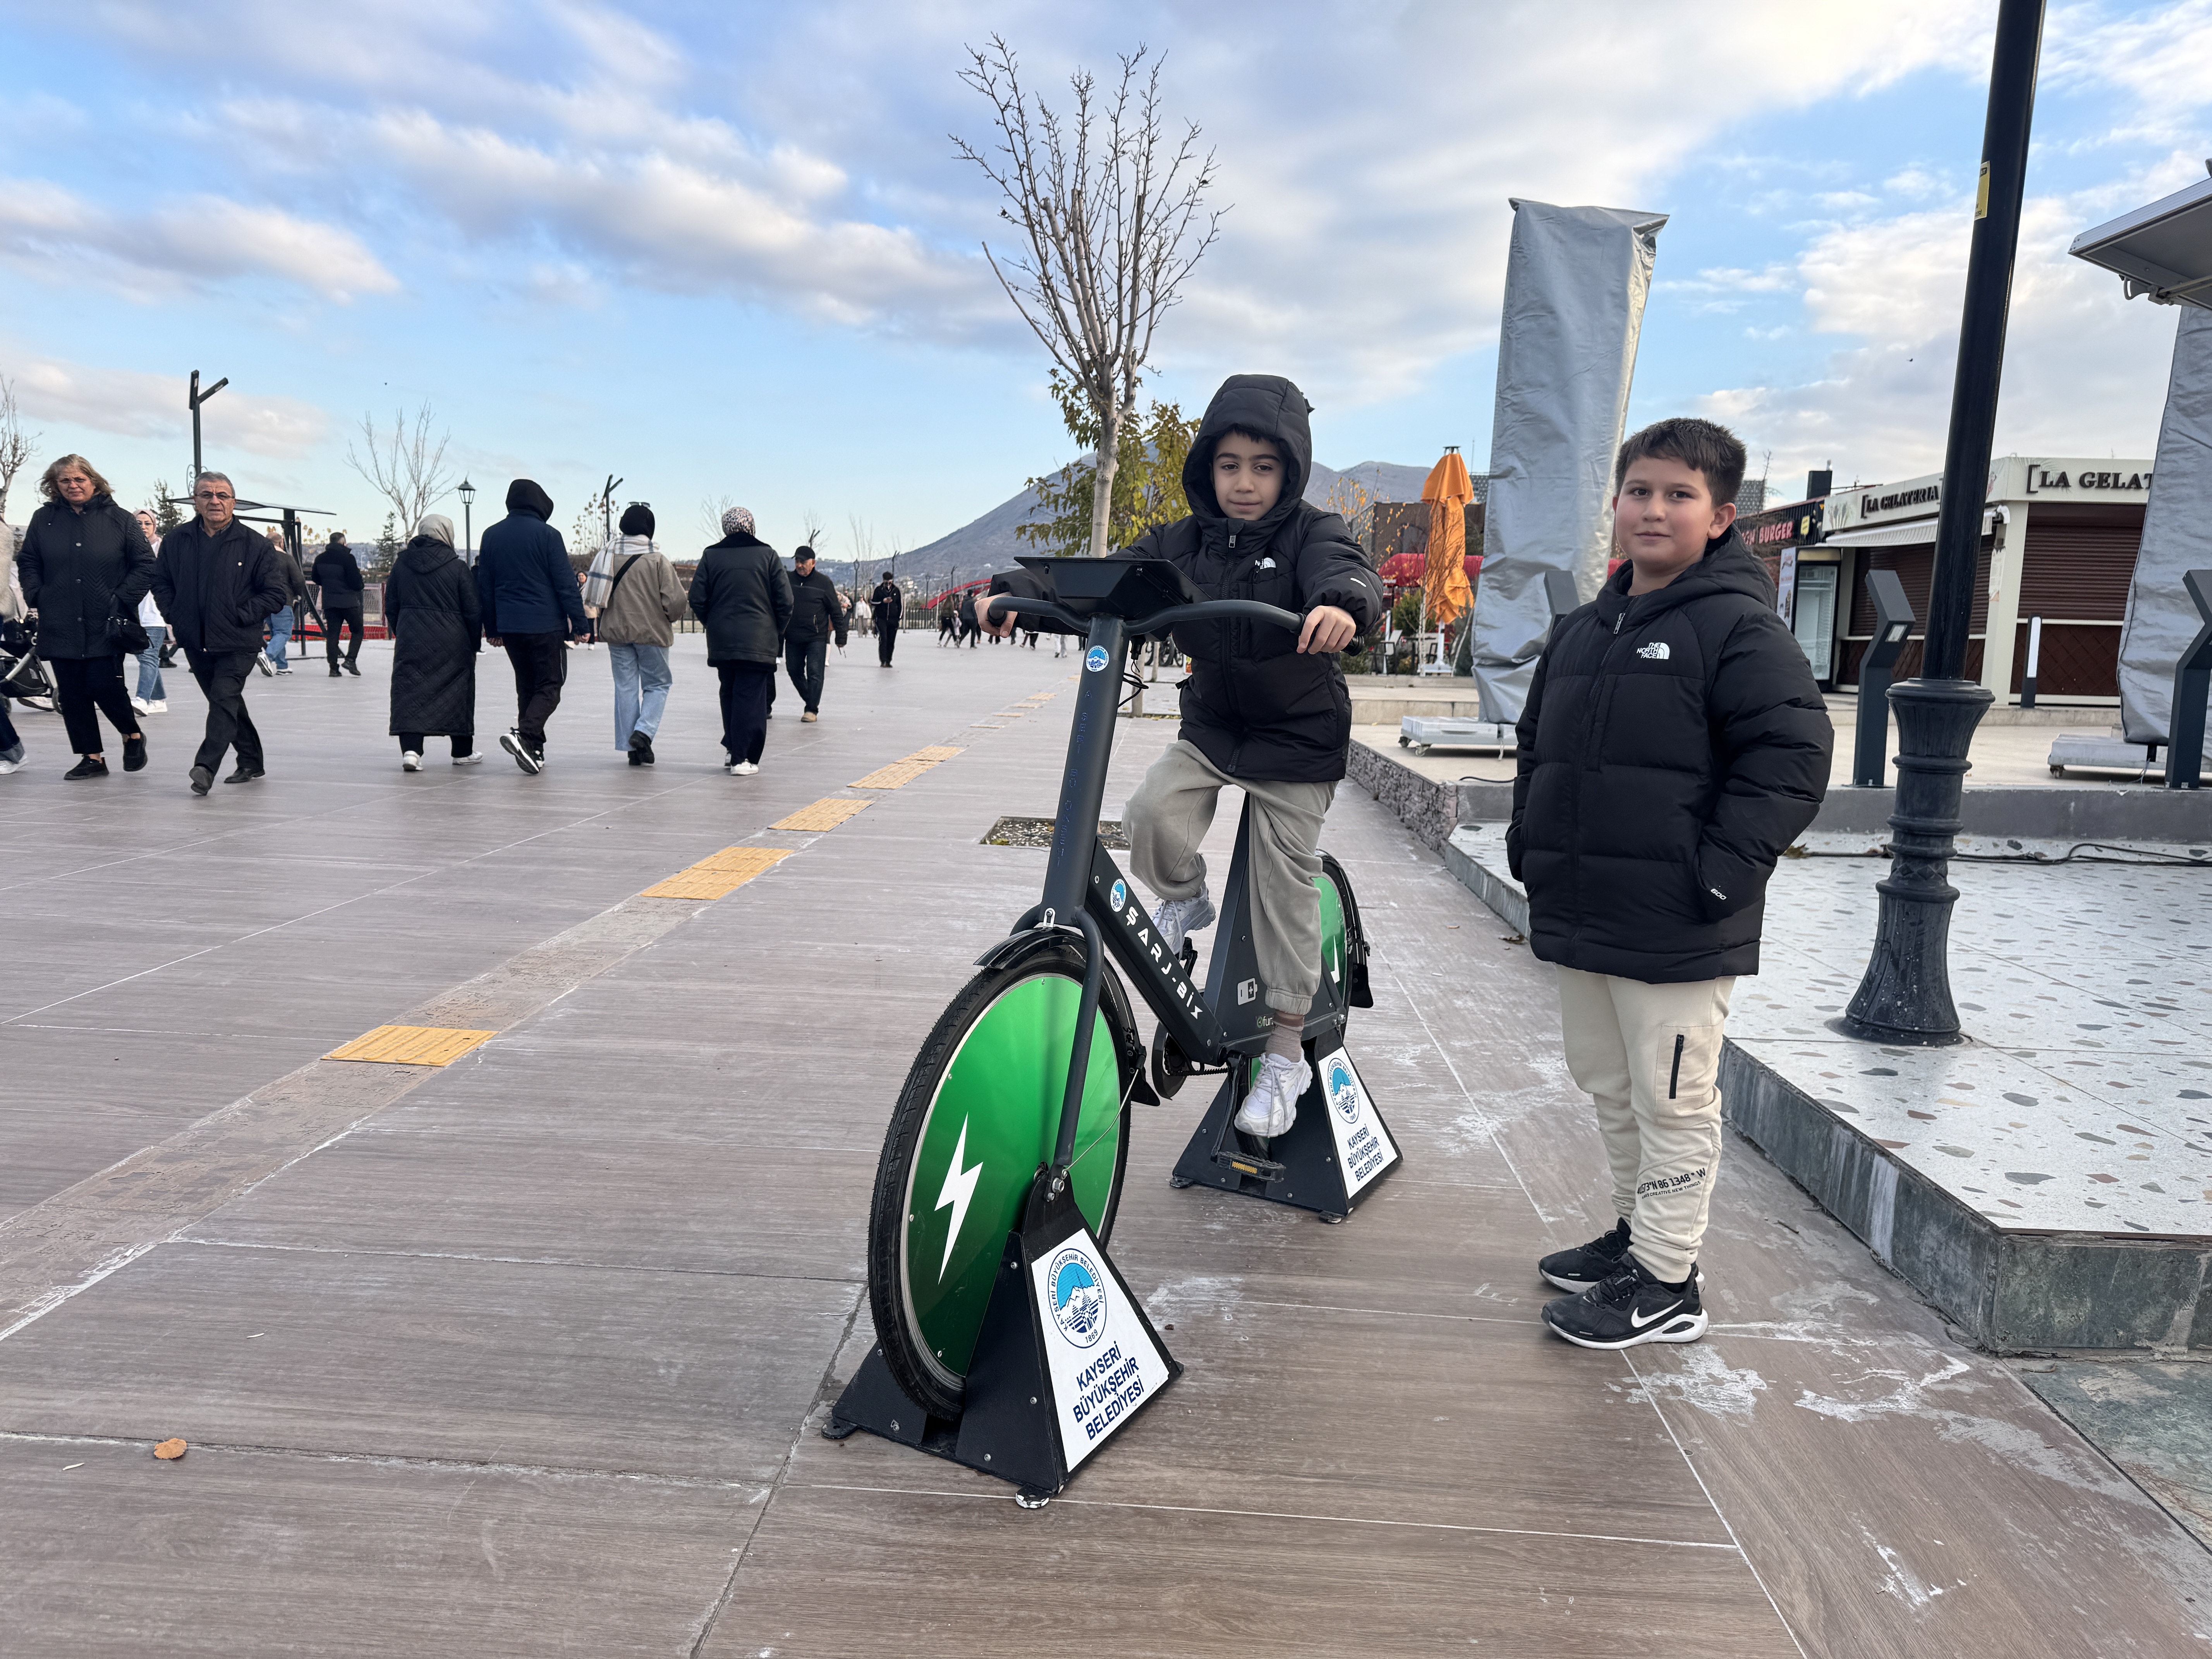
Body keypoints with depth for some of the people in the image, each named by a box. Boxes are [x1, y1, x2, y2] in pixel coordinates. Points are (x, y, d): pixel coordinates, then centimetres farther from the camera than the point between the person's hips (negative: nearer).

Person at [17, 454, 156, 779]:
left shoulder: (119, 520, 0)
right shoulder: (44, 519, 8)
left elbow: (145, 566, 0)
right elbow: (27, 563, 16)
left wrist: (123, 601, -8)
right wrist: (36, 596, 1)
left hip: (106, 627, -3)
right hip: (60, 626, 3)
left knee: (105, 686, -7)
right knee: (72, 694, 4)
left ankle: (133, 735, 21)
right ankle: (92, 758, 13)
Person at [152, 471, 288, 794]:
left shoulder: (254, 545, -5)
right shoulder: (176, 540, 6)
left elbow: (277, 591, -3)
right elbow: (161, 582, 20)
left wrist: (241, 616, -10)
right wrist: (174, 616, 7)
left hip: (237, 645, -5)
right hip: (196, 643, 5)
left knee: (224, 700, -17)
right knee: (228, 704, 15)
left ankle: (206, 767, -23)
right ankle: (252, 762, 27)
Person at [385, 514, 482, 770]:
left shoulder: (401, 564, 5)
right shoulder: (458, 568, -7)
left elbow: (391, 606, 10)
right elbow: (473, 611, -6)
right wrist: (473, 643, 5)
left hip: (410, 640, 2)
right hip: (451, 641, -2)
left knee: (410, 692, 1)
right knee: (457, 691, 11)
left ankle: (410, 749, -16)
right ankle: (463, 751, 21)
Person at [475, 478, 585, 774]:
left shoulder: (491, 536, 10)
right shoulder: (546, 535, -8)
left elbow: (484, 586, 13)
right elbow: (566, 583, -10)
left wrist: (492, 627, 20)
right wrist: (580, 622, -6)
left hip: (509, 626, 6)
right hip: (546, 625, -5)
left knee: (526, 685, 16)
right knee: (550, 685, 1)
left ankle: (534, 750, 15)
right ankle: (525, 735, -22)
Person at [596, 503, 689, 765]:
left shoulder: (610, 556, 0)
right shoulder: (658, 559, -11)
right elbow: (676, 600, -14)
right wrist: (669, 618, 7)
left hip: (616, 632, 4)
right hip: (652, 633, -3)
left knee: (625, 687, 9)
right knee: (658, 684, 11)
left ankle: (632, 747, 10)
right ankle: (643, 732, -9)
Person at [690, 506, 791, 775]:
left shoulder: (711, 556, 4)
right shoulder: (767, 555, 0)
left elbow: (697, 600, 1)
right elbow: (786, 601, -3)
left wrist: (714, 625, 17)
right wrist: (776, 631, 10)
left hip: (721, 641, 3)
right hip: (759, 642, -3)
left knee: (729, 692, 19)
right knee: (751, 696, -2)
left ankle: (733, 746, 21)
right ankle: (742, 758, -6)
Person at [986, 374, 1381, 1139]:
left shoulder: (1312, 535, -13)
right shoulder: (1184, 544, -3)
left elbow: (1346, 572, -35)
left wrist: (1343, 603, -60)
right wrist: (1017, 589, -30)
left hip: (1298, 738, -3)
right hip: (1211, 724, 4)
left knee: (1285, 886, -1)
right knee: (1152, 813, -24)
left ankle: (1286, 1054, 13)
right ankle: (1185, 898, 12)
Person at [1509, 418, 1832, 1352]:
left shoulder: (1738, 627, -9)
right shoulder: (1581, 631, 14)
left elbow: (1793, 755, -15)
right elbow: (1538, 747, 24)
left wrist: (1719, 871, -19)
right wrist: (1529, 840, 13)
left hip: (1676, 929, -8)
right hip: (1579, 917, 8)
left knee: (1673, 1098, 3)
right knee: (1607, 1083, 19)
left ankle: (1668, 1281, 15)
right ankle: (1638, 1230, 37)